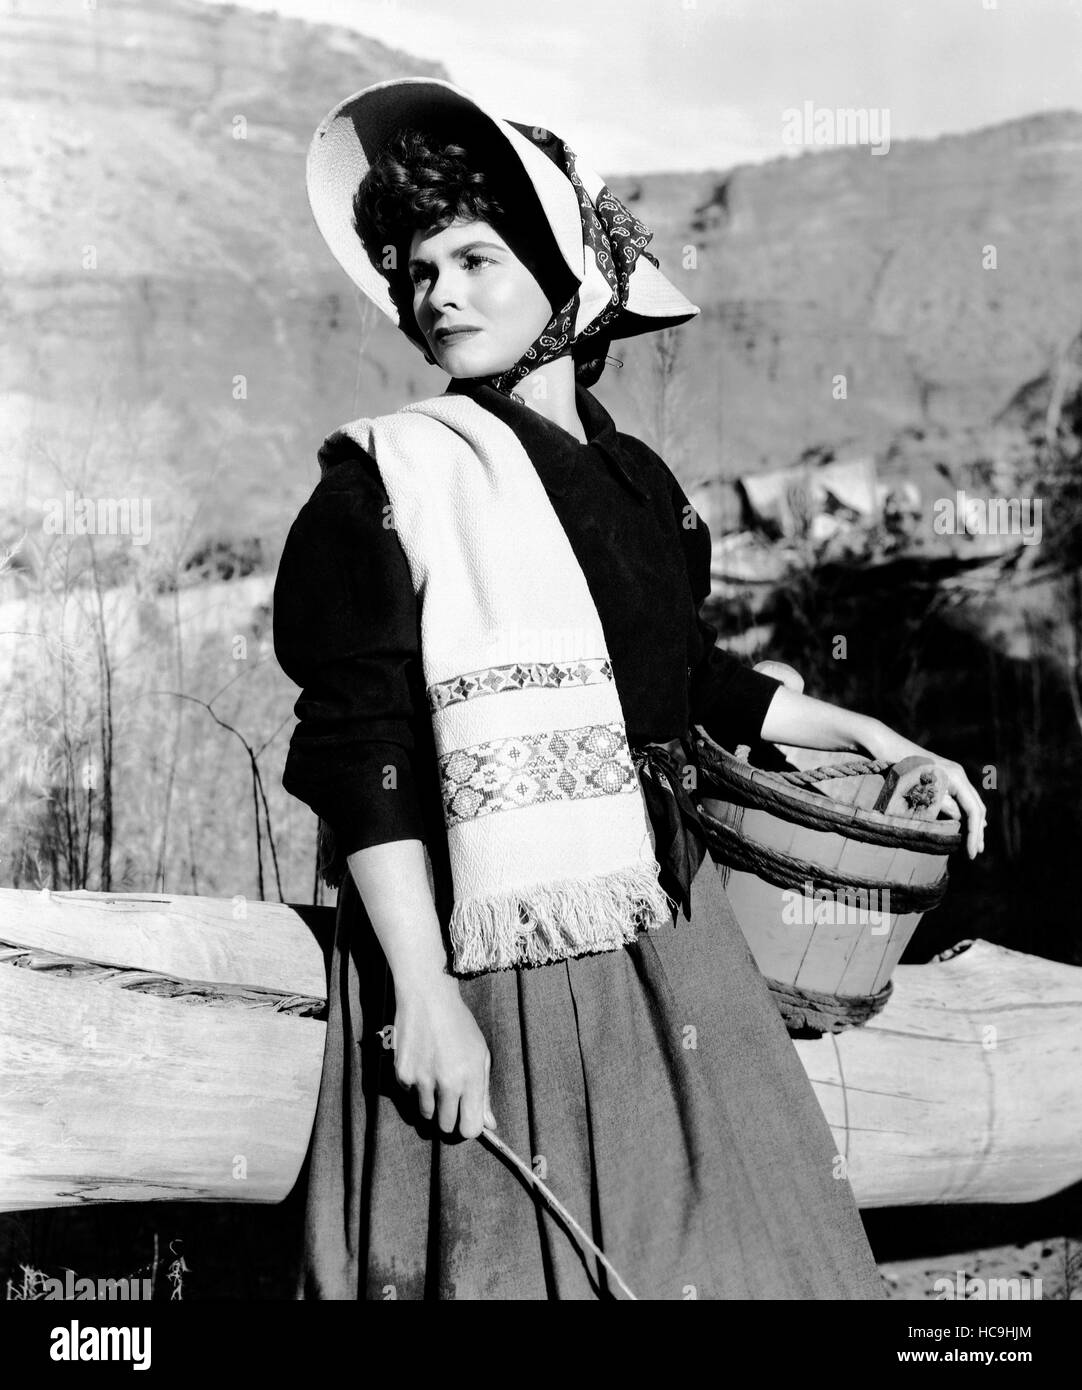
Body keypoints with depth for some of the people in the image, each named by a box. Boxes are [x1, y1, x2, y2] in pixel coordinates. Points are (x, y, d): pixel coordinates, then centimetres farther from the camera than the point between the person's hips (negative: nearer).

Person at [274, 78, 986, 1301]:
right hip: (494, 960, -6)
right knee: (531, 1251, 3)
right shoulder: (391, 476, -8)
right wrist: (419, 994, -19)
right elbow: (362, 751, -14)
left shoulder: (636, 478, 9)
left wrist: (863, 733, 24)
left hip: (660, 930, 6)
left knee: (730, 1242, 13)